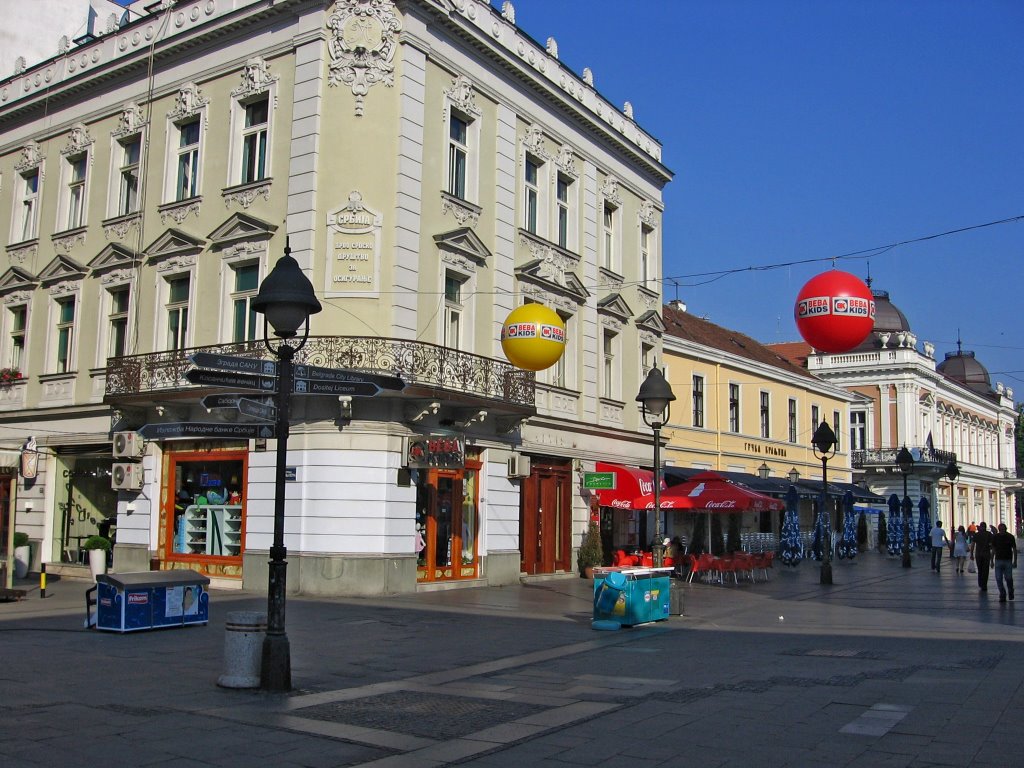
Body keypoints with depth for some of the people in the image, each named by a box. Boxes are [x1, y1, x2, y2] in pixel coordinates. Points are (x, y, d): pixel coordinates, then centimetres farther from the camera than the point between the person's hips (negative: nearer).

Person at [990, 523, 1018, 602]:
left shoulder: (1010, 537, -2)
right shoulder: (995, 537, 3)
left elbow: (1014, 549, 1)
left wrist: (1015, 561, -4)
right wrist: (992, 561, 9)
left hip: (1008, 561, -2)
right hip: (998, 560, 2)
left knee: (1008, 578, -1)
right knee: (999, 579, -4)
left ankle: (1010, 592, 27)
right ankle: (1002, 596, 5)